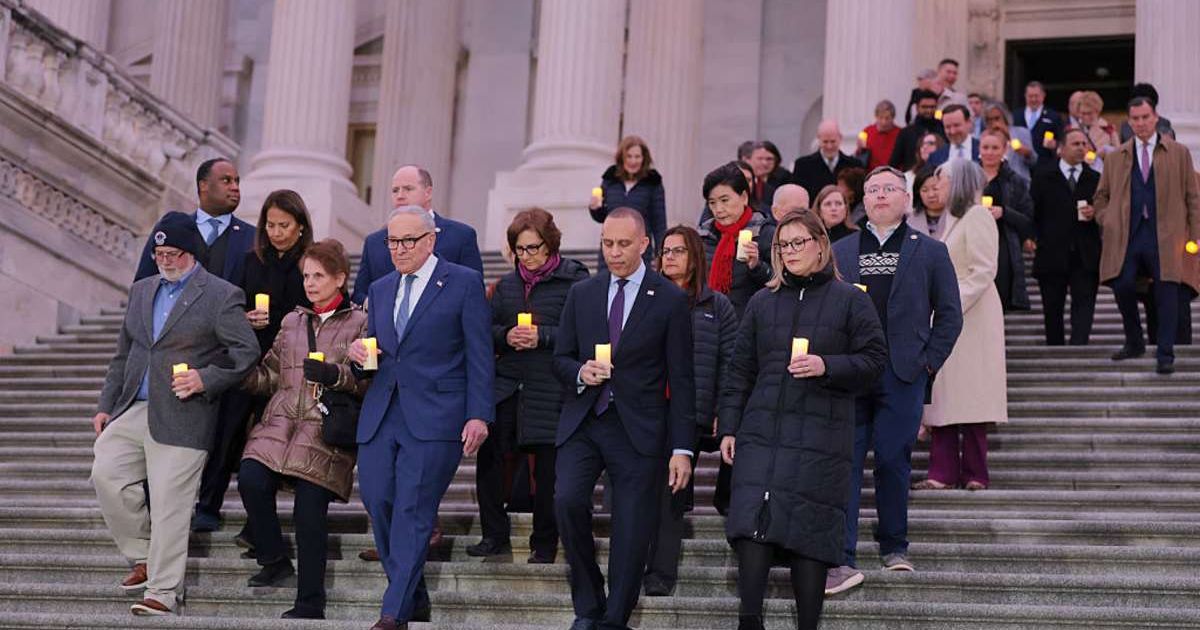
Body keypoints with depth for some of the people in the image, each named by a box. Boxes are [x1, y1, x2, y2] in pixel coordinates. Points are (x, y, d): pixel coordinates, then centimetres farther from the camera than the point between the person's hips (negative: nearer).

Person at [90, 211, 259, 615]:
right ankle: (144, 556, 14)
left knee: (169, 503, -7)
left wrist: (206, 379, -16)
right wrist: (105, 405, 16)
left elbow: (246, 352, -6)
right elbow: (123, 354, 22)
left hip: (181, 416, -6)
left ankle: (163, 591, -1)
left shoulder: (222, 296, -2)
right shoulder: (141, 291, 18)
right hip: (132, 410, 7)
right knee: (106, 475, -5)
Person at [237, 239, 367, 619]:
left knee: (310, 511, -9)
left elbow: (369, 380, -3)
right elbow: (270, 375, 19)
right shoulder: (292, 322, 20)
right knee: (251, 478, -21)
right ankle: (275, 560, 1)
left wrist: (336, 375, -20)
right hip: (280, 424, 4)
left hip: (326, 433, -4)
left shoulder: (359, 324, 5)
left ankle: (310, 606, 2)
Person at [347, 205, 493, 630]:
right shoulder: (380, 290, 19)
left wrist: (478, 416, -9)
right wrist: (359, 353, 2)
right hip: (380, 416, 5)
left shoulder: (464, 283, 2)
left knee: (413, 511, -10)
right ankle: (407, 592, 15)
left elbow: (479, 355, -1)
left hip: (434, 418, -5)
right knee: (377, 503, -3)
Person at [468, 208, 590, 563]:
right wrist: (506, 336, -5)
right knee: (488, 453, -7)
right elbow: (488, 330, 16)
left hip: (550, 390, -4)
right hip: (506, 384, 5)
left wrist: (542, 337, -17)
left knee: (547, 467, 1)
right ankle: (495, 536, 5)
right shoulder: (508, 284, 16)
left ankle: (544, 544, 15)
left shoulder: (574, 280, -3)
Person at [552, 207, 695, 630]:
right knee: (567, 501, -19)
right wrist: (580, 372, -9)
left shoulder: (671, 300, 0)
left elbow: (681, 381, -1)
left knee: (631, 534, -2)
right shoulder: (582, 294, 10)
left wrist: (682, 448, -5)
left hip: (638, 431, -2)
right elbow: (560, 358, 16)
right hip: (582, 422, 2)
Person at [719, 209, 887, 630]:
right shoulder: (762, 303, 15)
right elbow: (741, 370, 15)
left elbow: (874, 359, 1)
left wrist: (827, 366, -14)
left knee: (810, 533, -1)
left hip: (821, 437, -2)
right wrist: (728, 427, 9)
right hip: (762, 430, 3)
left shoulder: (849, 300, 5)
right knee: (752, 521, -12)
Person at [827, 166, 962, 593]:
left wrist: (929, 361, -1)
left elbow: (949, 314, 8)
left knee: (893, 461, 2)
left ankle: (894, 546, 21)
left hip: (903, 375, -1)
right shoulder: (840, 252, 13)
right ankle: (842, 561, -7)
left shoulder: (930, 252, 9)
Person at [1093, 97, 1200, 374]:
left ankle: (1165, 354, 0)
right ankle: (1134, 343, 15)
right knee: (1122, 286, -8)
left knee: (1166, 293, -6)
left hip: (1165, 235, -2)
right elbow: (1101, 196, 22)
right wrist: (1107, 223, 4)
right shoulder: (1115, 158, 14)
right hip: (1127, 234, 2)